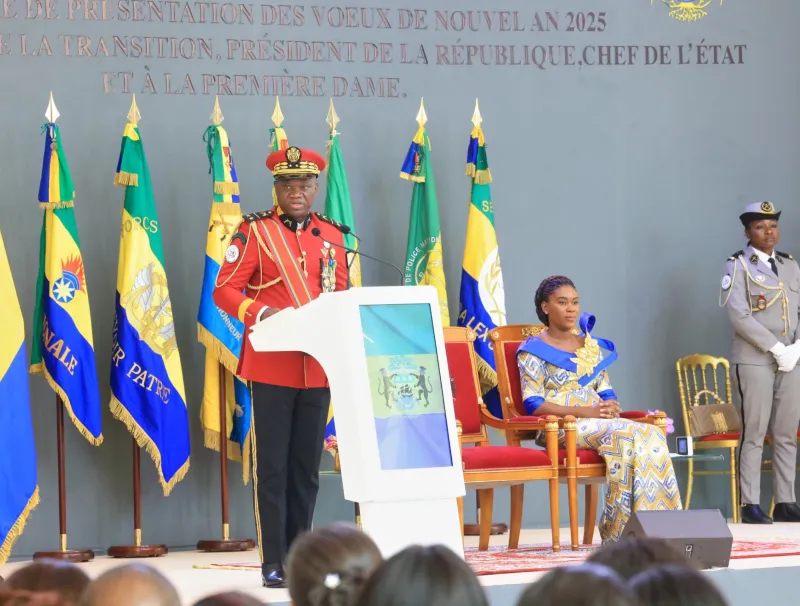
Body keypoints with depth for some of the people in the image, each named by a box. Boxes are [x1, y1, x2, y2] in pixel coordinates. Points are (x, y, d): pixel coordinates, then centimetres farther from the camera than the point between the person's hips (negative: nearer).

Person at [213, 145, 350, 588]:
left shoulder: (332, 235, 10)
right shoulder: (255, 231, -2)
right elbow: (224, 291, -5)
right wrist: (261, 312, -23)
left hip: (318, 366, 4)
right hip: (271, 365, -4)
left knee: (306, 468, 9)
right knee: (271, 467, -2)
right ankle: (273, 563, 1)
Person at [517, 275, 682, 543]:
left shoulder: (592, 346, 23)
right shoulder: (534, 350, 3)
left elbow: (606, 391, 19)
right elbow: (533, 404, -8)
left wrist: (612, 406, -8)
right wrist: (585, 411, -18)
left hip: (601, 421, 6)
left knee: (651, 435, -26)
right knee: (622, 434, -34)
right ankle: (620, 530, -32)